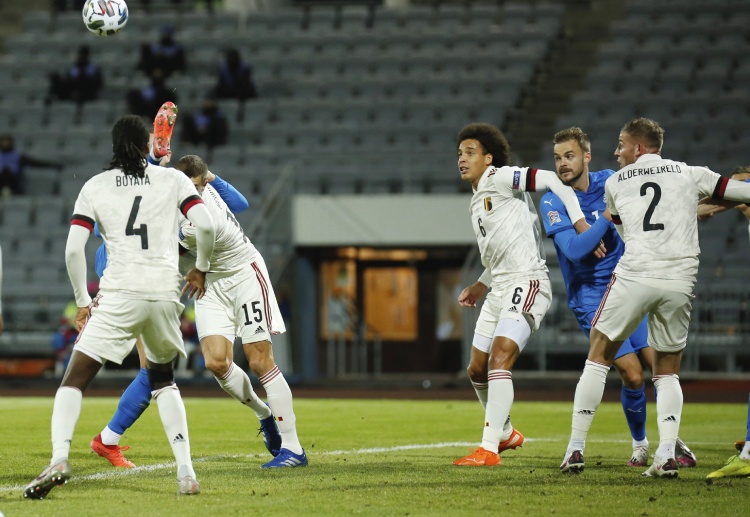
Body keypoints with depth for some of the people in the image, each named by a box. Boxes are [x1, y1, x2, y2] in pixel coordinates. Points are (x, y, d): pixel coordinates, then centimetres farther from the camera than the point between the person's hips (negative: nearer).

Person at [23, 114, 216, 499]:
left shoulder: (95, 187, 9)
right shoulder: (173, 180, 10)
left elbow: (73, 249, 0)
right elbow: (205, 226, -3)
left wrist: (82, 302, 11)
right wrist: (200, 270, 14)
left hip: (118, 294, -2)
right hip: (165, 294, 2)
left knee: (74, 379, 0)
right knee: (162, 379, 23)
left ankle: (59, 458, -25)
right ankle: (186, 473, 9)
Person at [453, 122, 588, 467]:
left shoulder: (499, 179, -6)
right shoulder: (477, 202, 22)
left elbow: (550, 179, -16)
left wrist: (579, 222, -22)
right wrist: (481, 285, 25)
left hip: (526, 284, -10)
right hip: (500, 290, 10)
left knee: (499, 359, -22)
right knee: (477, 369, 14)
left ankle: (489, 449, -25)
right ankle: (506, 433, 36)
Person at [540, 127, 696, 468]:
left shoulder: (610, 182, 2)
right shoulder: (552, 202, -8)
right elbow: (573, 250, -21)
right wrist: (607, 216, -23)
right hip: (591, 296, -3)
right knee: (632, 374, -12)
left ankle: (673, 440, 15)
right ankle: (640, 443, 12)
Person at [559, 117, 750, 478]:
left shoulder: (615, 182, 15)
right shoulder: (690, 174, 14)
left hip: (635, 273, -1)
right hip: (680, 279, 1)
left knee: (599, 358, 13)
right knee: (667, 372, 15)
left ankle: (575, 449, 8)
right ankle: (667, 454, -2)